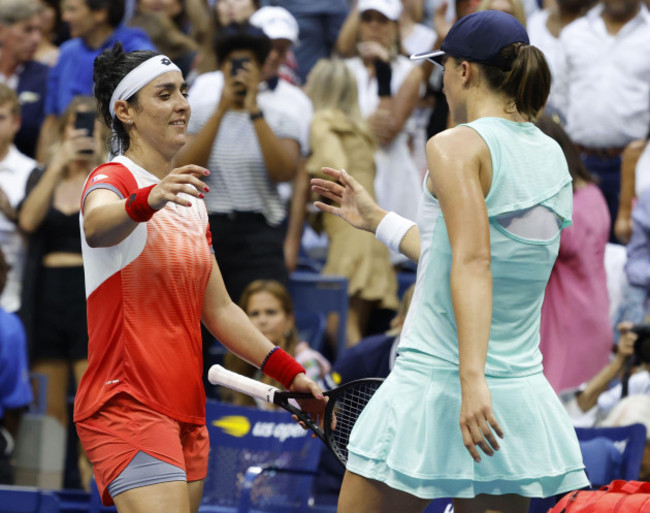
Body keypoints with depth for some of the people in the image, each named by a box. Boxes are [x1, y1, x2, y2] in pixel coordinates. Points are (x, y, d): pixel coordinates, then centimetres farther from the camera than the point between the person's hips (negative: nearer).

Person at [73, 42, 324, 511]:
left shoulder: (189, 200, 19)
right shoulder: (111, 180, -7)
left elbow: (218, 309, 23)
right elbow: (98, 226, -33)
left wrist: (288, 371, 15)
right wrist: (147, 202, -54)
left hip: (186, 411, 8)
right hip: (128, 407, -8)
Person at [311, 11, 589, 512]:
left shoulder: (455, 146, -10)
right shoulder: (552, 156, 12)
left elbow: (473, 265, -22)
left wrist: (472, 380, -31)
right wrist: (376, 219, 31)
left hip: (435, 388, -7)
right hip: (521, 392, 7)